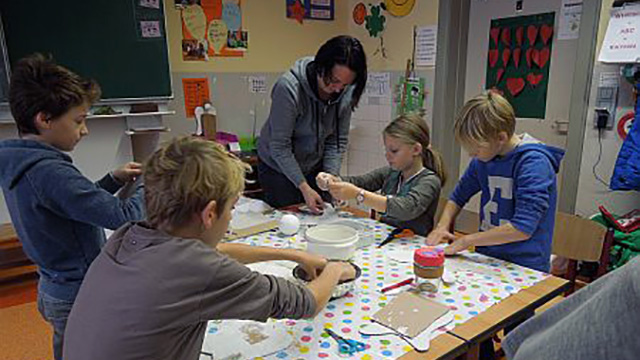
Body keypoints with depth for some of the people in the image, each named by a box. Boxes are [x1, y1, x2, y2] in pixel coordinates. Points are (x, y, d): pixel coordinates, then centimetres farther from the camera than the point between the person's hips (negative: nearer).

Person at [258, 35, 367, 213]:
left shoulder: (346, 92, -13)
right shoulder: (289, 87, -28)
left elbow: (338, 141, -4)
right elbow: (279, 147, -24)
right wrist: (304, 187, -26)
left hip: (314, 167, 4)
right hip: (279, 168, -4)